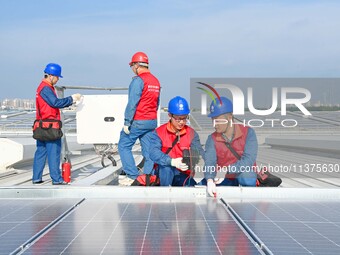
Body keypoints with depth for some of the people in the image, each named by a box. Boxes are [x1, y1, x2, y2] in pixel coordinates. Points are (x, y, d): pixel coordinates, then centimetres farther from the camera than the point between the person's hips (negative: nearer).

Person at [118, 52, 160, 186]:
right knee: (148, 149, 8)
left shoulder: (138, 80, -13)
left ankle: (132, 176, -1)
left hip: (137, 121, -7)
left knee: (124, 146, 3)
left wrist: (127, 122, -15)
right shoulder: (156, 81, 13)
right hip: (152, 122, 7)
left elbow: (132, 103, -17)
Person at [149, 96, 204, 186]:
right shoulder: (159, 132, -5)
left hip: (183, 175, 1)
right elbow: (154, 152, -22)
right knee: (166, 165, -35)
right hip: (163, 175, -1)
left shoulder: (192, 134, 3)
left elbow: (199, 152, -11)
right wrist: (172, 162, -39)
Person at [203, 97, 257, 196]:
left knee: (246, 173, -35)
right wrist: (210, 180, -39)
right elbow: (209, 162, -18)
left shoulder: (248, 133, -10)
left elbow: (248, 160, -22)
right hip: (224, 180, 3)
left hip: (246, 177, -2)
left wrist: (226, 170, -35)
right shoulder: (212, 139, -2)